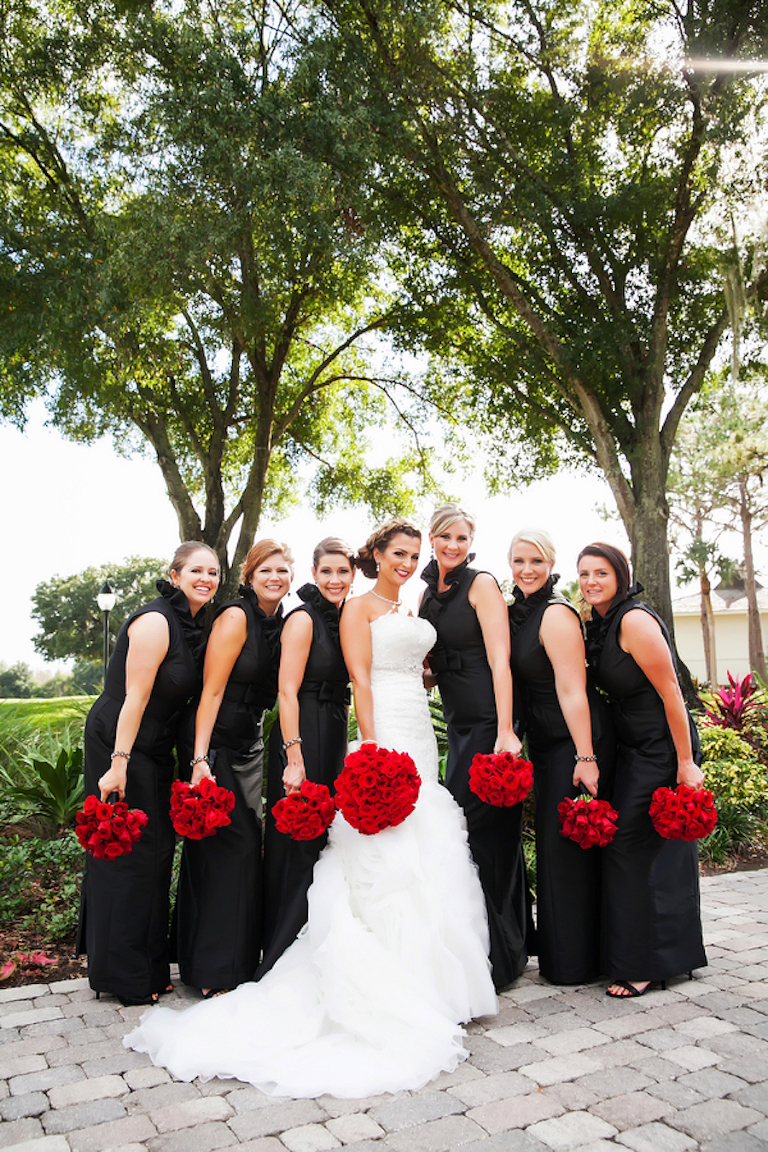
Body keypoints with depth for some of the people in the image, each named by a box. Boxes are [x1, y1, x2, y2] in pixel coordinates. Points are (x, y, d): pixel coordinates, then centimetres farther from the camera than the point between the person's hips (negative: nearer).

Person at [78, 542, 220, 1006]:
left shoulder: (194, 624, 7)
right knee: (128, 854, 1)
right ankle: (125, 975, 18)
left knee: (158, 849, 17)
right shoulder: (155, 621, -20)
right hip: (119, 745, -9)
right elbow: (135, 698, -23)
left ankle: (150, 964, 33)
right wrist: (118, 764, -25)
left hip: (155, 750, 9)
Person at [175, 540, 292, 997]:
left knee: (249, 846, 11)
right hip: (217, 745, -7)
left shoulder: (283, 624, 7)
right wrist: (200, 759, -24)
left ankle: (243, 957, 26)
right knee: (230, 845, -6)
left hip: (252, 746, 7)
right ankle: (215, 971, 7)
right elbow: (212, 691, -18)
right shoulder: (236, 617, -15)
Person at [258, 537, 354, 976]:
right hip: (303, 740, -8)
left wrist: (344, 747, 17)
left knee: (324, 845, 15)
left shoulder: (343, 619, 13)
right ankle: (279, 963, 12)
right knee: (298, 847, -2)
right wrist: (294, 758, -23)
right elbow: (288, 691, -18)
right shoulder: (304, 618, -11)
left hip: (333, 742, 8)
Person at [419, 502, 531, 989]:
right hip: (459, 725, 8)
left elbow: (499, 660, -15)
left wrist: (505, 731, -22)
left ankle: (498, 956, 11)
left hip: (489, 723, -8)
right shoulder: (428, 594, 13)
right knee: (463, 824, 13)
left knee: (483, 826, -4)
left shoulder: (481, 584, -8)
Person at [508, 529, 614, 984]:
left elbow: (572, 690, -22)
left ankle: (577, 962, 15)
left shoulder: (556, 614, -16)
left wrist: (585, 758, -25)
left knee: (568, 844, 0)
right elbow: (513, 676, 18)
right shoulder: (519, 613, 10)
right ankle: (557, 951, 29)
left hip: (576, 740, -9)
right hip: (546, 743, 9)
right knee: (553, 843, 15)